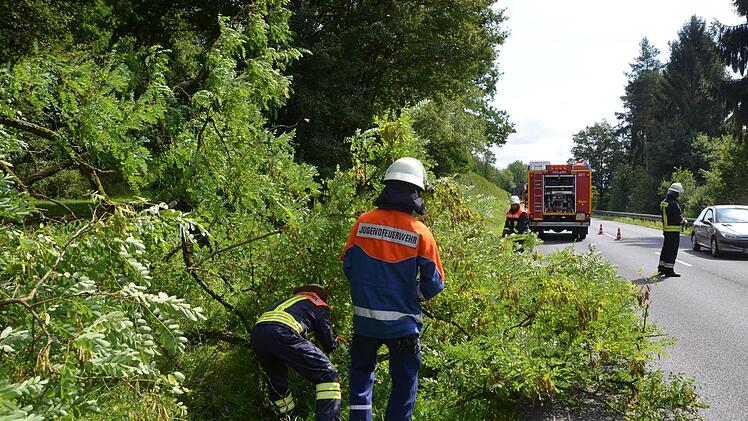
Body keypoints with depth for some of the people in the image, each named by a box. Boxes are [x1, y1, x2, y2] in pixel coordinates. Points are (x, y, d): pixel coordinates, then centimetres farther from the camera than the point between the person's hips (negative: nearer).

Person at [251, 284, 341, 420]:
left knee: (276, 384, 27)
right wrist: (333, 341, 44)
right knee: (327, 375, 0)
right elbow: (329, 346, 20)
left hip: (257, 332, 7)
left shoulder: (291, 300, 40)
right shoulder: (320, 306, 23)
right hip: (282, 333, -6)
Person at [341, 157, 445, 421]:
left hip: (365, 318, 3)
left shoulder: (363, 222, -7)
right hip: (402, 321, -2)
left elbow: (347, 265, 2)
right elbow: (434, 283, -9)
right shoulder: (419, 233, -13)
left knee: (361, 370, 25)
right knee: (404, 379, 15)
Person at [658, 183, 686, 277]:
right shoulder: (673, 204, -20)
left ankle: (661, 268, 26)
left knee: (666, 249, 18)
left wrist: (680, 218, 17)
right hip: (673, 230, -9)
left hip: (666, 229, 9)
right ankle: (669, 270, -5)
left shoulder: (664, 202, 11)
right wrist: (683, 221, 0)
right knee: (672, 250, -6)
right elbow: (677, 218, -21)